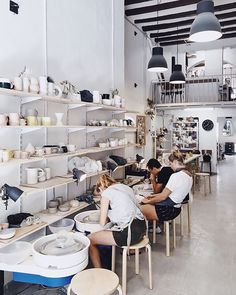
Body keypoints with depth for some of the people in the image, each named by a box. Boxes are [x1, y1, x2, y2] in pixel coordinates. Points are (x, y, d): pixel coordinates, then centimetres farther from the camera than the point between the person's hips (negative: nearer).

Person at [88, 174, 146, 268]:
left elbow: (102, 223, -1)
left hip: (131, 233, -8)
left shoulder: (106, 193, -3)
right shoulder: (126, 187, 17)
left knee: (90, 240, 2)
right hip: (142, 228, 8)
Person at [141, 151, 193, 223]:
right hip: (175, 208, 10)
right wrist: (154, 196, 13)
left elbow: (163, 196, -18)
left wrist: (148, 201, -4)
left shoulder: (176, 176, -22)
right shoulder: (188, 175, 7)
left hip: (168, 210, -10)